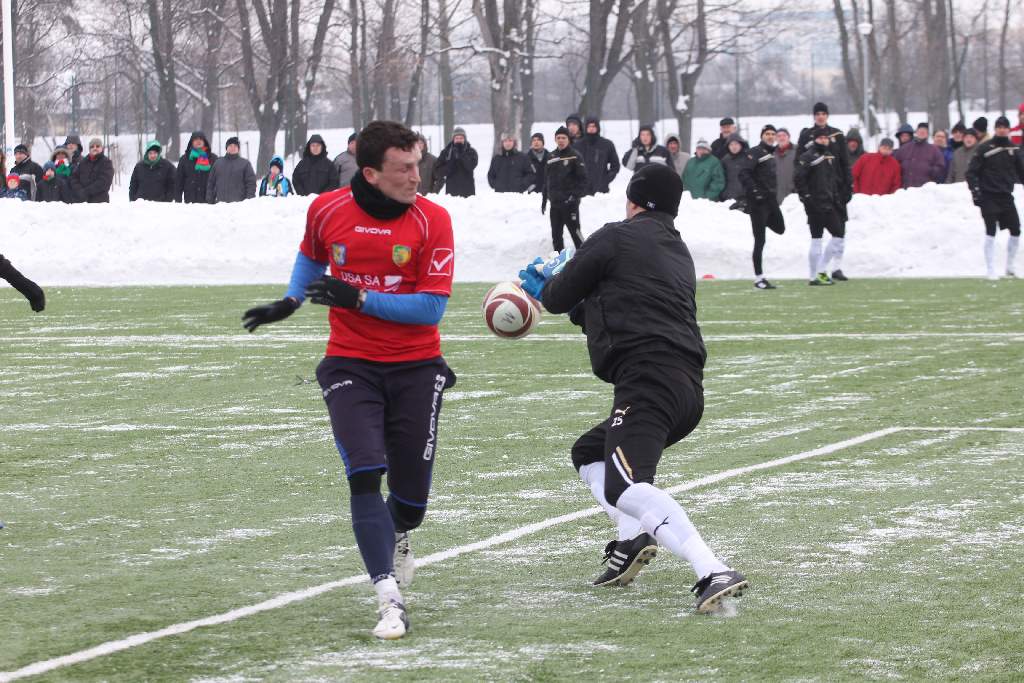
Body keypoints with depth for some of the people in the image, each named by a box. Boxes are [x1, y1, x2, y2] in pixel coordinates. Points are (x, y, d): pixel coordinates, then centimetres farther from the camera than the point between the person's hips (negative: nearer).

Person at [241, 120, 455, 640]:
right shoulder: (327, 210, -2)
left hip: (415, 367, 0)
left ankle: (396, 540, 41)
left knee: (411, 495, 3)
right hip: (350, 365, 0)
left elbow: (431, 307, -13)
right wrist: (291, 302, 7)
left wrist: (360, 298, -19)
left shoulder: (431, 220, -9)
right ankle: (390, 599, -20)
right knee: (364, 473, -20)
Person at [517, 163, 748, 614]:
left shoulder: (616, 238, 3)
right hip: (689, 389, 9)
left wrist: (545, 284, 32)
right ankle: (632, 541, 3)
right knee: (589, 454, 27)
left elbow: (558, 298, 10)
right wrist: (566, 297, 45)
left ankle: (714, 573, -42)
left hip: (647, 381, -9)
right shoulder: (679, 253, 27)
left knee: (625, 487, -24)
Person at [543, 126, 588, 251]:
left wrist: (575, 195, -18)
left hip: (570, 203, -6)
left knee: (575, 232, -7)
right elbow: (546, 180, 19)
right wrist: (544, 199, 16)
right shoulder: (551, 157, 13)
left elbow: (583, 180, -9)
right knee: (556, 235, 9)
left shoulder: (574, 156, -5)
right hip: (555, 203, 6)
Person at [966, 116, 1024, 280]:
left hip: (1006, 197, 5)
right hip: (989, 197, -5)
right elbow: (971, 172, -5)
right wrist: (975, 189, -13)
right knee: (991, 232, -8)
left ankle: (1011, 267, 21)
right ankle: (990, 270, -3)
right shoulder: (985, 149, -6)